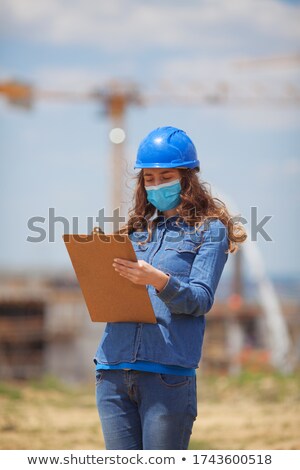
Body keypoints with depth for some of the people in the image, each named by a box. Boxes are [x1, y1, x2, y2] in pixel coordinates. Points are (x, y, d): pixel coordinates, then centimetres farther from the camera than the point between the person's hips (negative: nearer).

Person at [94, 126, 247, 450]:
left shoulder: (209, 229, 5)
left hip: (168, 371, -5)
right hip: (114, 369, 5)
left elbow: (201, 299, -8)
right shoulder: (137, 228, 20)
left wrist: (158, 280, -26)